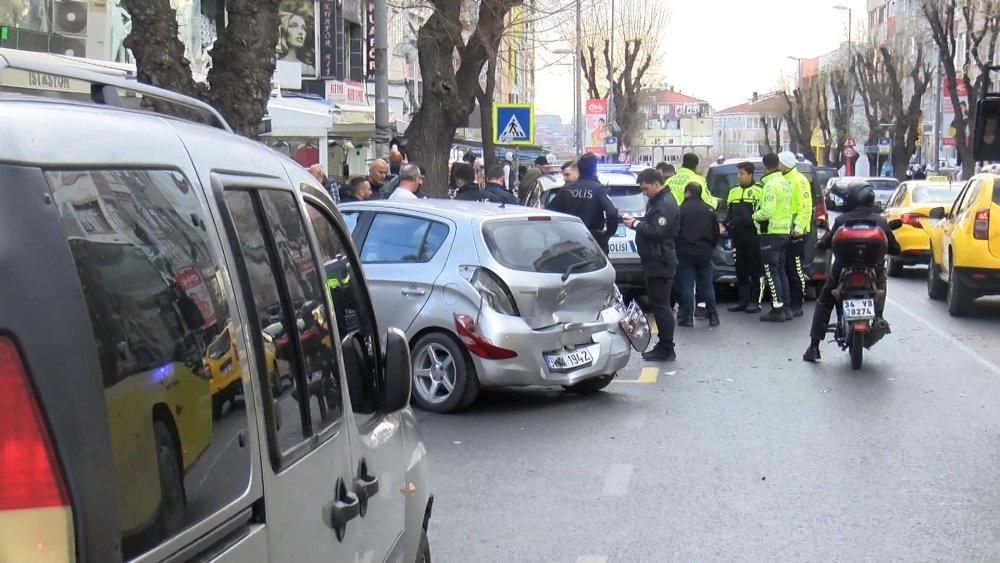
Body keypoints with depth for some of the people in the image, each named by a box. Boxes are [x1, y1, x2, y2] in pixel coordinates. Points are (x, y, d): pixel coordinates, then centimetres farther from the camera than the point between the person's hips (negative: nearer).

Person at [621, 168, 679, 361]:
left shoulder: (666, 204, -16)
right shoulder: (655, 201, 16)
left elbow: (657, 232, -24)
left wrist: (636, 224, -14)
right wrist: (635, 221, 4)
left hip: (660, 263, -10)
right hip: (654, 261, 10)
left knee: (660, 305, -7)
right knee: (658, 304, 13)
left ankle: (667, 349, -3)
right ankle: (663, 346, 20)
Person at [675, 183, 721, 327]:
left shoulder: (681, 210, -9)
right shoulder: (709, 210, 6)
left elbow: (675, 232, -9)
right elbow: (716, 233, 10)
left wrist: (678, 249, 6)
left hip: (686, 253, -4)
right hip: (705, 254, 4)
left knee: (686, 286, 0)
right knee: (707, 285, 10)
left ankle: (687, 317, -1)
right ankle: (713, 316, 10)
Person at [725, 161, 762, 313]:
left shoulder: (758, 191, -5)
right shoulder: (733, 192, 15)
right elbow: (729, 213, 22)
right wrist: (727, 226, 9)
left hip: (753, 236, -7)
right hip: (738, 236, 7)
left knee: (755, 269, -2)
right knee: (740, 269, 9)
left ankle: (755, 301, 2)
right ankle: (743, 300, 16)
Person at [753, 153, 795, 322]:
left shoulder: (770, 185, -17)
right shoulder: (785, 183, 14)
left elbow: (767, 212, -23)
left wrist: (755, 215, -6)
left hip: (771, 233, -9)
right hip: (784, 231, 9)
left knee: (771, 271, -6)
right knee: (781, 270, 14)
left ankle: (777, 309, -8)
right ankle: (786, 308, 17)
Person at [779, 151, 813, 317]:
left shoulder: (799, 181, -9)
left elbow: (806, 207, -14)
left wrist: (799, 227, -20)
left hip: (795, 233, -8)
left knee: (795, 269, -4)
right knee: (785, 269, 11)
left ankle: (797, 305, 0)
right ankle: (787, 302, 18)